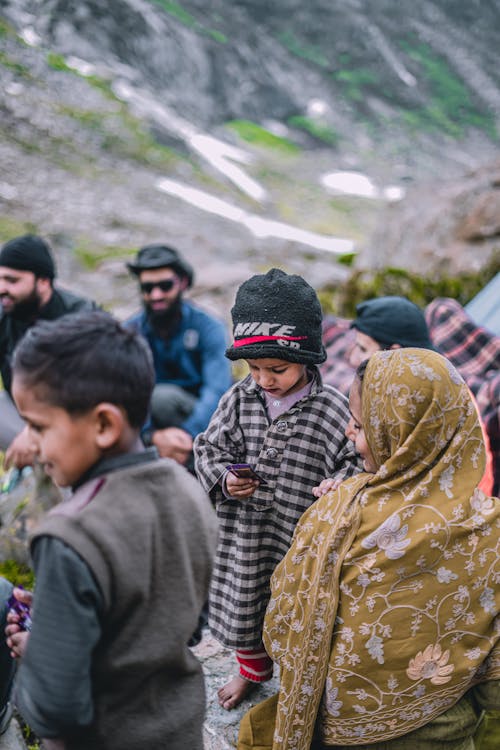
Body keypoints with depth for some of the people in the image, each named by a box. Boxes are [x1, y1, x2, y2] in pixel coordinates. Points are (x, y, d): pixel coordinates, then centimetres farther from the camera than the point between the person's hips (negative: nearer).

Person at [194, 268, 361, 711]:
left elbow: (352, 466, -9)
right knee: (241, 604, 20)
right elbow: (210, 447, 3)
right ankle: (253, 668, 51)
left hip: (301, 536, -3)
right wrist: (223, 479, -15)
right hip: (245, 535, 3)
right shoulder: (239, 400, -6)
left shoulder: (331, 409, -15)